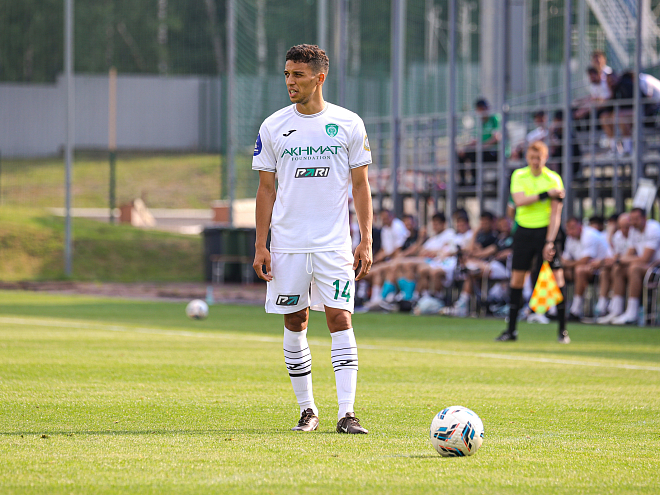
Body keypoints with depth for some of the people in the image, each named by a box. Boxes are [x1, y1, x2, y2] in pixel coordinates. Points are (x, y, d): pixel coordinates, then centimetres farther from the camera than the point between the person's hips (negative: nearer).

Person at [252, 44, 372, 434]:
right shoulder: (273, 127, 5)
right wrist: (261, 245, 1)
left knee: (340, 318, -9)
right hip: (287, 243, 2)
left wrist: (366, 241, -2)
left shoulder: (349, 124, 2)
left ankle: (347, 413, -11)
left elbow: (361, 185, 5)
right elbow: (266, 188, 8)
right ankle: (307, 410, 14)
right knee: (295, 322, 4)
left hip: (334, 243, -2)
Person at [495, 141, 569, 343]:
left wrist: (550, 242, -18)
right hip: (524, 230, 3)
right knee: (516, 278, 2)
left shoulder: (553, 179, -5)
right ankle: (511, 330, 11)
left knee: (557, 277, -9)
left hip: (545, 230, -2)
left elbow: (555, 214, -9)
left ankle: (563, 330, -3)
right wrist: (546, 194, -22)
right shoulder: (518, 176, 2)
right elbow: (519, 200, -15)